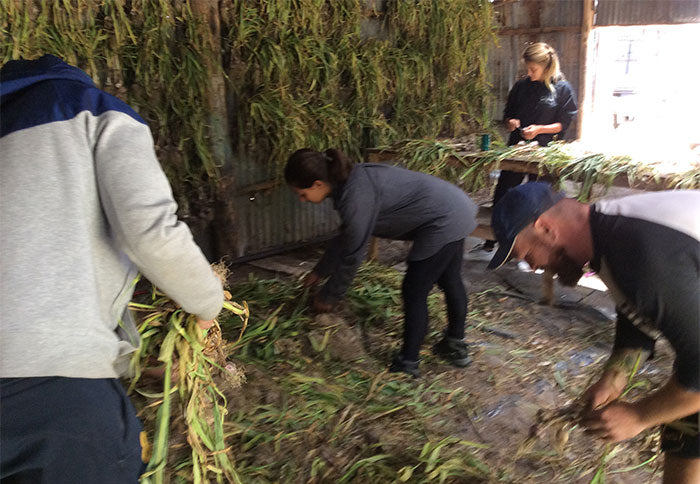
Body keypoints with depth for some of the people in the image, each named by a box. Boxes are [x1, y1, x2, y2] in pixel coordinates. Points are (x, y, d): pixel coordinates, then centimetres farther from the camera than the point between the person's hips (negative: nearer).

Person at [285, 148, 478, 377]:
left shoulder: (355, 196, -26)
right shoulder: (351, 180, 5)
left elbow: (352, 255, -17)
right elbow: (345, 238, 18)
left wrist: (327, 297, -2)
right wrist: (319, 272, 26)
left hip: (443, 221, -10)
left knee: (414, 293, 0)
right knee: (450, 281, 24)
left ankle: (407, 365, 14)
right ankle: (456, 346, 43)